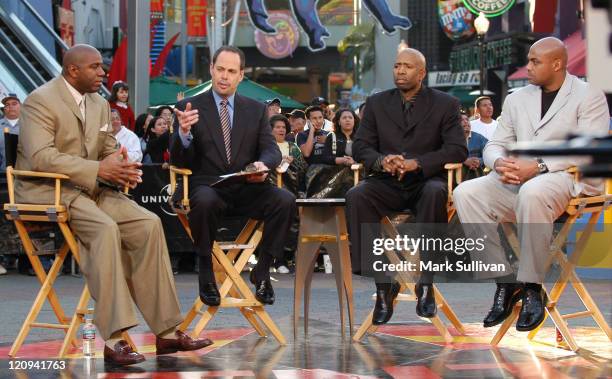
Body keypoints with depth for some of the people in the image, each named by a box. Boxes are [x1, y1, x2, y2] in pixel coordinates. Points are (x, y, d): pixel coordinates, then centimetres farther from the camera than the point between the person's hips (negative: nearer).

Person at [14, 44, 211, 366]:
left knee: (149, 224, -12)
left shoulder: (100, 104, 16)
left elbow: (109, 150, 17)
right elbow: (41, 157, -21)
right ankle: (114, 339, -34)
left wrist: (121, 167, -9)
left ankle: (166, 331, -11)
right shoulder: (40, 101, -10)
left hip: (89, 189, 8)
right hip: (47, 191, -8)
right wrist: (98, 170, -26)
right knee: (105, 228, -33)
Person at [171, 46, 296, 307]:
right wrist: (183, 132, -23)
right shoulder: (189, 108, 6)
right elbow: (178, 161, -1)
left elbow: (271, 150, 5)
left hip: (246, 188, 3)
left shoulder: (257, 110, 15)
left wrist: (262, 164, -20)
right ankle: (206, 274, -18)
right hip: (208, 187, -3)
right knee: (205, 202, -38)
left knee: (285, 200, -26)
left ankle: (262, 272, -10)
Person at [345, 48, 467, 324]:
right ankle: (383, 281, -27)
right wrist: (381, 161, -17)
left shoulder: (444, 104, 5)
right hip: (387, 182, 2)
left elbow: (458, 149, -5)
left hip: (425, 181, -2)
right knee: (356, 197, -30)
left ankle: (425, 284, -32)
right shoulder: (376, 103, 13)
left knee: (435, 193, -38)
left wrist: (416, 163, -19)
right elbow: (360, 146, 8)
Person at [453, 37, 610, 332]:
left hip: (567, 177, -6)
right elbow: (494, 145, 18)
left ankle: (532, 287, -26)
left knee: (532, 193, -40)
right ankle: (504, 281, -16)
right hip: (516, 180, 6)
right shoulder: (516, 99, 20)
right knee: (465, 194, -20)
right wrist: (500, 163, -8)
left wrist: (539, 167, -21)